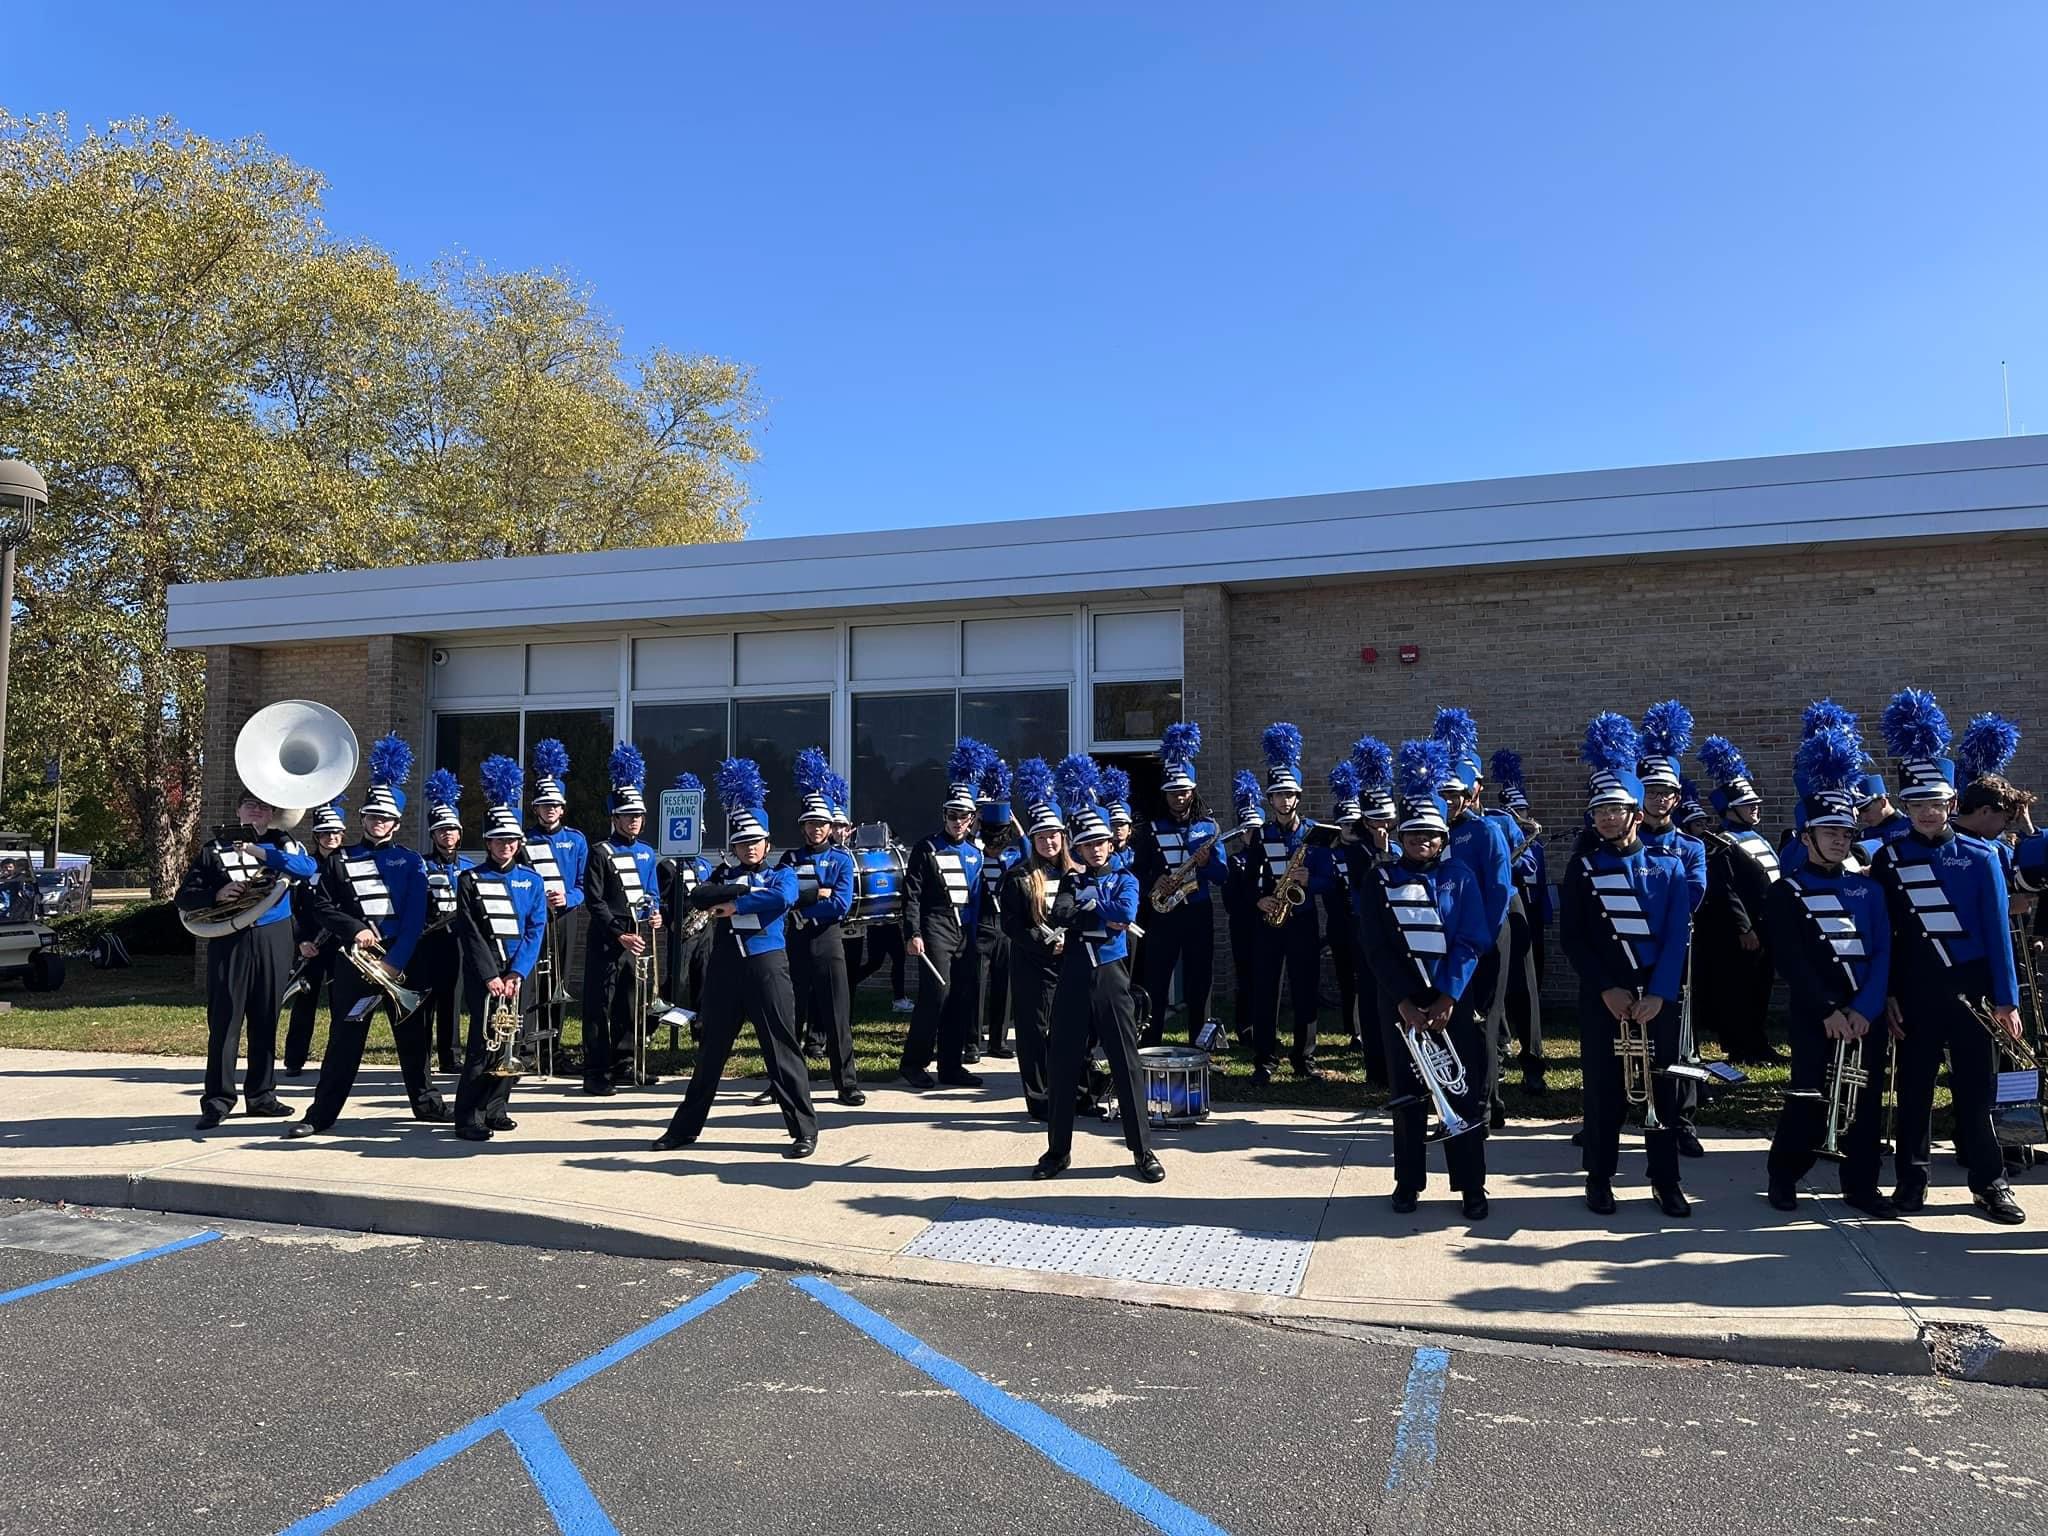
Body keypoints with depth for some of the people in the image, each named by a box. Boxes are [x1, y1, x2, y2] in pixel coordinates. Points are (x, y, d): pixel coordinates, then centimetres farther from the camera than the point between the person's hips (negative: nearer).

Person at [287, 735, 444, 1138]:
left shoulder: (411, 862, 4)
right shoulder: (340, 861, 7)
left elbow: (415, 918, -4)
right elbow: (321, 905, 1)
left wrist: (396, 961, -13)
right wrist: (354, 929, -15)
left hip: (402, 959, 0)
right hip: (353, 960, 0)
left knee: (412, 1035, 8)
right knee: (344, 1036, -1)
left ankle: (425, 1102, 22)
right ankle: (322, 1113, 5)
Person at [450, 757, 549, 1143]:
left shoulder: (532, 880, 9)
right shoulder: (470, 879, 1)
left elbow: (535, 931, 3)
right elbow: (470, 934, -5)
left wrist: (516, 974, -9)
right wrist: (491, 976, -13)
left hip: (519, 972, 4)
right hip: (483, 974, -4)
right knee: (484, 1042, -9)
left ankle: (494, 1109, 19)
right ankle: (468, 1118, -3)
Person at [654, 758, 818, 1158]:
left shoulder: (782, 874, 7)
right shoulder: (722, 875, 15)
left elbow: (785, 898, -16)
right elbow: (701, 897, -3)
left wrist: (734, 905, -14)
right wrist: (749, 888, -12)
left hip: (766, 964, -3)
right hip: (725, 967, 3)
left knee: (782, 1049, -3)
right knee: (710, 1050, 12)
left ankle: (804, 1131, 3)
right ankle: (685, 1127, 24)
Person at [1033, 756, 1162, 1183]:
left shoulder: (1125, 880, 7)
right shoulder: (1069, 882, 11)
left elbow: (1126, 914, -13)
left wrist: (1089, 900, -7)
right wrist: (1106, 917, -8)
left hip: (1111, 977, -1)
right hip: (1072, 978, 2)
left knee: (1127, 1065, 0)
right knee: (1061, 1067, 4)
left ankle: (1143, 1152, 9)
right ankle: (1058, 1151, 16)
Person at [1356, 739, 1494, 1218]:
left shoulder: (1459, 878, 2)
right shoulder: (1379, 880, 0)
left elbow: (1471, 943, -5)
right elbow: (1374, 946, -6)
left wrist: (1446, 1000, -14)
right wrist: (1405, 1002, -13)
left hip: (1454, 999, 0)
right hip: (1400, 1001, 0)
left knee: (1464, 1093, 3)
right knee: (1407, 1093, 8)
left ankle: (1471, 1187, 13)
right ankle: (1408, 1182, 19)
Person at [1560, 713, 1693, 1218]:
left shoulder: (1666, 865, 3)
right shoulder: (1581, 867, 1)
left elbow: (1677, 936, -3)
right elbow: (1571, 938, -3)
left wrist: (1659, 993, -14)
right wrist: (1606, 989, -12)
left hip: (1658, 996, 1)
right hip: (1602, 997, -1)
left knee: (1661, 1085, 7)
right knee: (1604, 1087, 4)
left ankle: (1666, 1181, 17)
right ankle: (1600, 1179, 14)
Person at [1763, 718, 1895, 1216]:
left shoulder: (1868, 889, 10)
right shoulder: (1787, 892, -3)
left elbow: (1882, 953, 2)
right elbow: (1790, 962, -10)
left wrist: (1865, 1009, -10)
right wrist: (1828, 1010, -17)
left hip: (1867, 1013, 4)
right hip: (1815, 1015, -4)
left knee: (1867, 1100, 8)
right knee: (1809, 1099, -1)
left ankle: (1861, 1185, 21)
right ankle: (1783, 1179, 15)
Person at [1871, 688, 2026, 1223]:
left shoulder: (1980, 857, -1)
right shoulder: (1888, 859, 0)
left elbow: (1997, 931, -1)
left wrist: (2006, 999, -4)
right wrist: (1888, 994, -2)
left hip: (1970, 986, 0)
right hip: (1915, 988, 0)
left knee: (1975, 1087, 5)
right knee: (1914, 1087, 8)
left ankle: (1989, 1183, 17)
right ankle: (1912, 1181, 17)